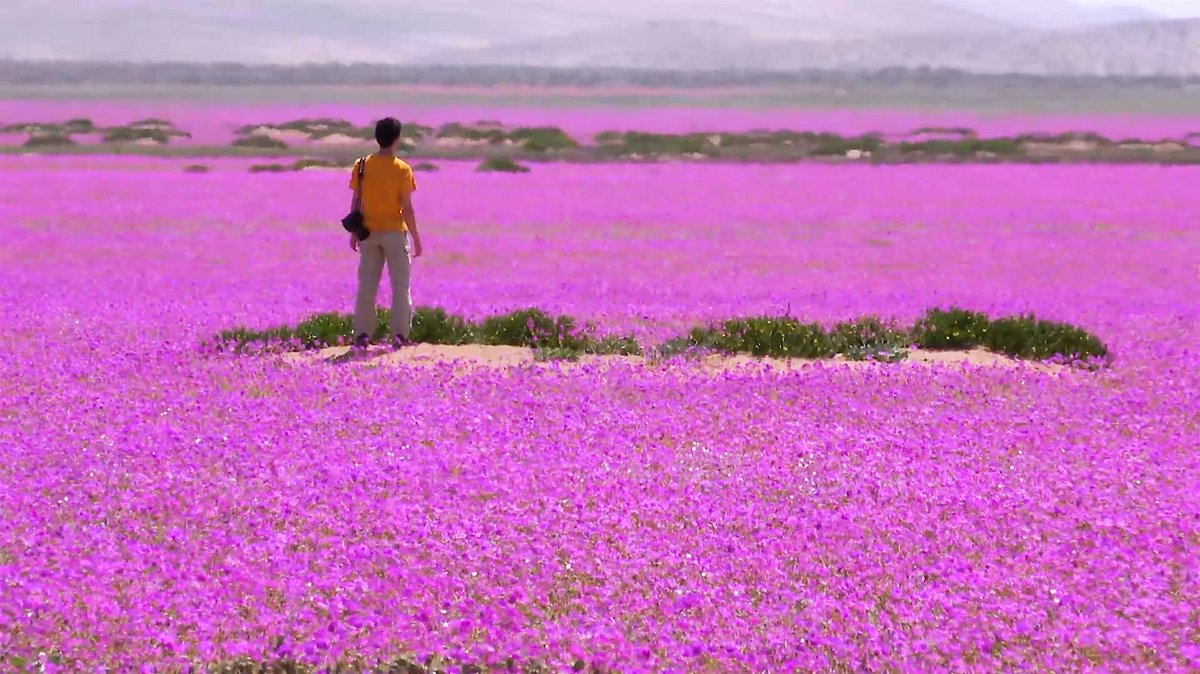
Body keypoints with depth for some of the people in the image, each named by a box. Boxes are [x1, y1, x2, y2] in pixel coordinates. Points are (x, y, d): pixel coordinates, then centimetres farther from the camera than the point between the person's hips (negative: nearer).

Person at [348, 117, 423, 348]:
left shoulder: (362, 166, -2)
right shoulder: (402, 169, -10)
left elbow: (357, 202, 2)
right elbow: (407, 207, -10)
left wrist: (354, 232, 12)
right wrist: (416, 237, -2)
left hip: (368, 232, 3)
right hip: (395, 232, -3)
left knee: (367, 285, 9)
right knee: (400, 286, 4)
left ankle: (362, 335, 8)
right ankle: (400, 335, 0)